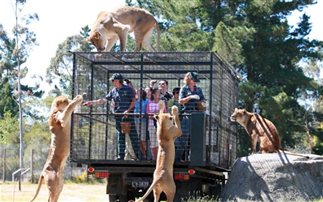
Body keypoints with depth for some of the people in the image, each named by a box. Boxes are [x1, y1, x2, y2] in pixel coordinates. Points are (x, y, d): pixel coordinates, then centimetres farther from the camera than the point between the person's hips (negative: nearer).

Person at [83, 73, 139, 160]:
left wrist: (128, 110, -14)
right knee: (120, 136, 6)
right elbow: (104, 100, 14)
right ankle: (121, 155, 10)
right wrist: (92, 102, 8)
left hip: (129, 115, -5)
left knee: (133, 136, -6)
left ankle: (138, 154, -4)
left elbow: (134, 101, -3)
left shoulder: (128, 89, -2)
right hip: (118, 115, 5)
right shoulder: (113, 91, 12)